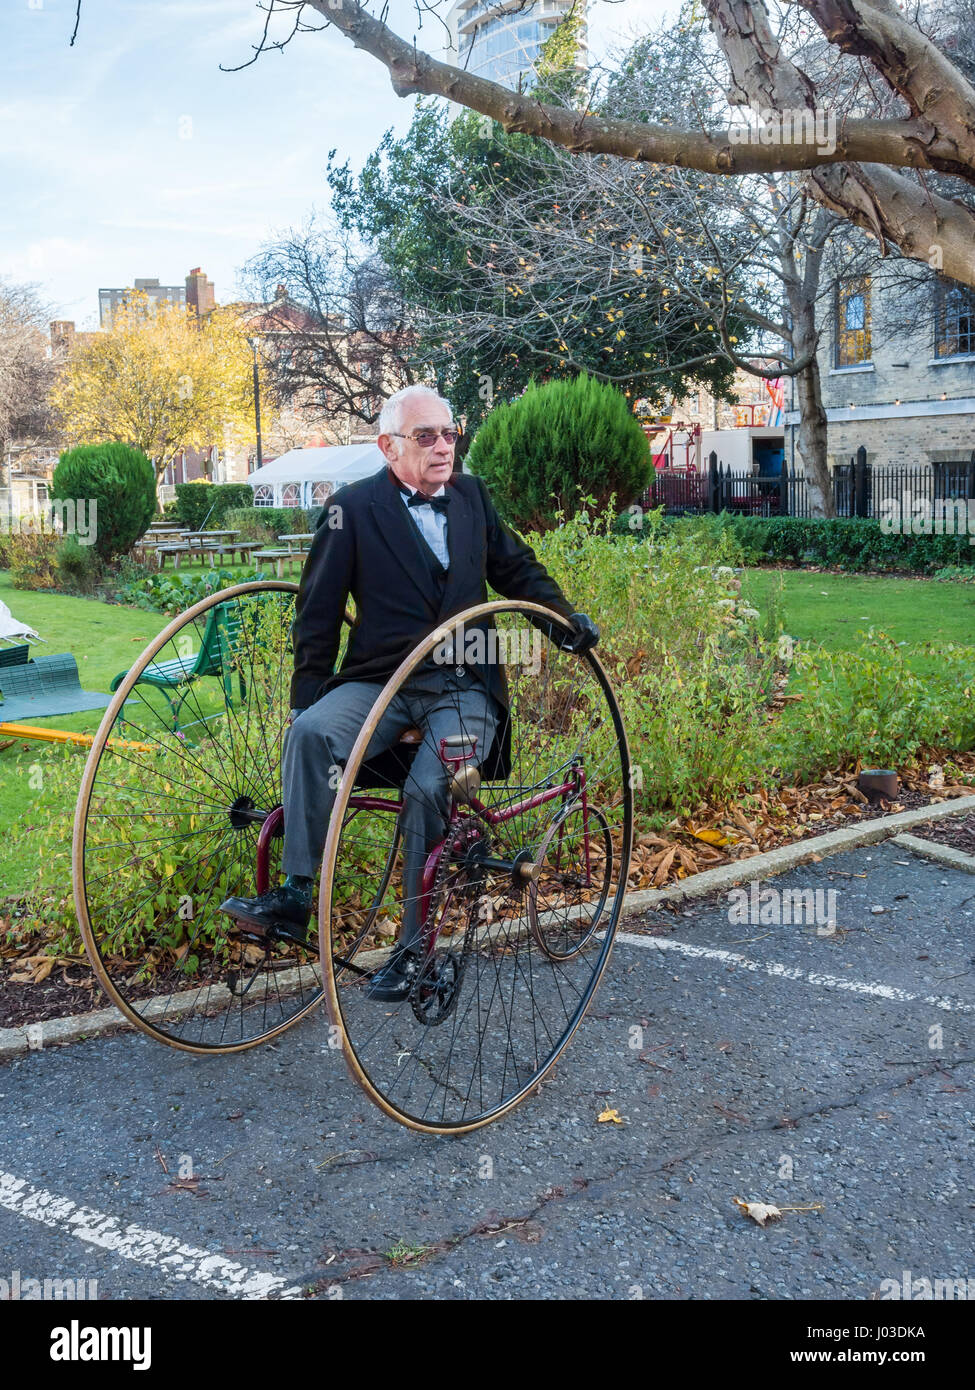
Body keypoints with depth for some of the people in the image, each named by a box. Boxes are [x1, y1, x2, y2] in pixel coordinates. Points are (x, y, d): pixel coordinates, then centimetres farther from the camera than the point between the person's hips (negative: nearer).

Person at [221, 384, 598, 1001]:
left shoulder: (472, 495, 13)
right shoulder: (354, 507, 3)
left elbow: (518, 569, 25)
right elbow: (319, 608, 5)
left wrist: (566, 617, 9)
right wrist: (308, 693, 0)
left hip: (464, 688, 1)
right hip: (379, 682, 0)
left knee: (429, 789, -27)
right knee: (312, 733, -31)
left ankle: (417, 946, -14)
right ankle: (295, 898, -26)